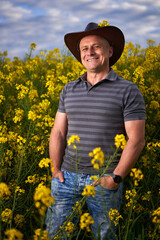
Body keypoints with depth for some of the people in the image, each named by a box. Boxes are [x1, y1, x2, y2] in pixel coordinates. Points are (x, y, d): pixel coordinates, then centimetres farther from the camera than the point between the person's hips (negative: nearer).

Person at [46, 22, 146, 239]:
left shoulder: (128, 91, -5)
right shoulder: (69, 90, 9)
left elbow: (136, 140, -9)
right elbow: (58, 133, 9)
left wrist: (116, 178, -13)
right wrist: (56, 170, 0)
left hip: (105, 181, -3)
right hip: (67, 178, 4)